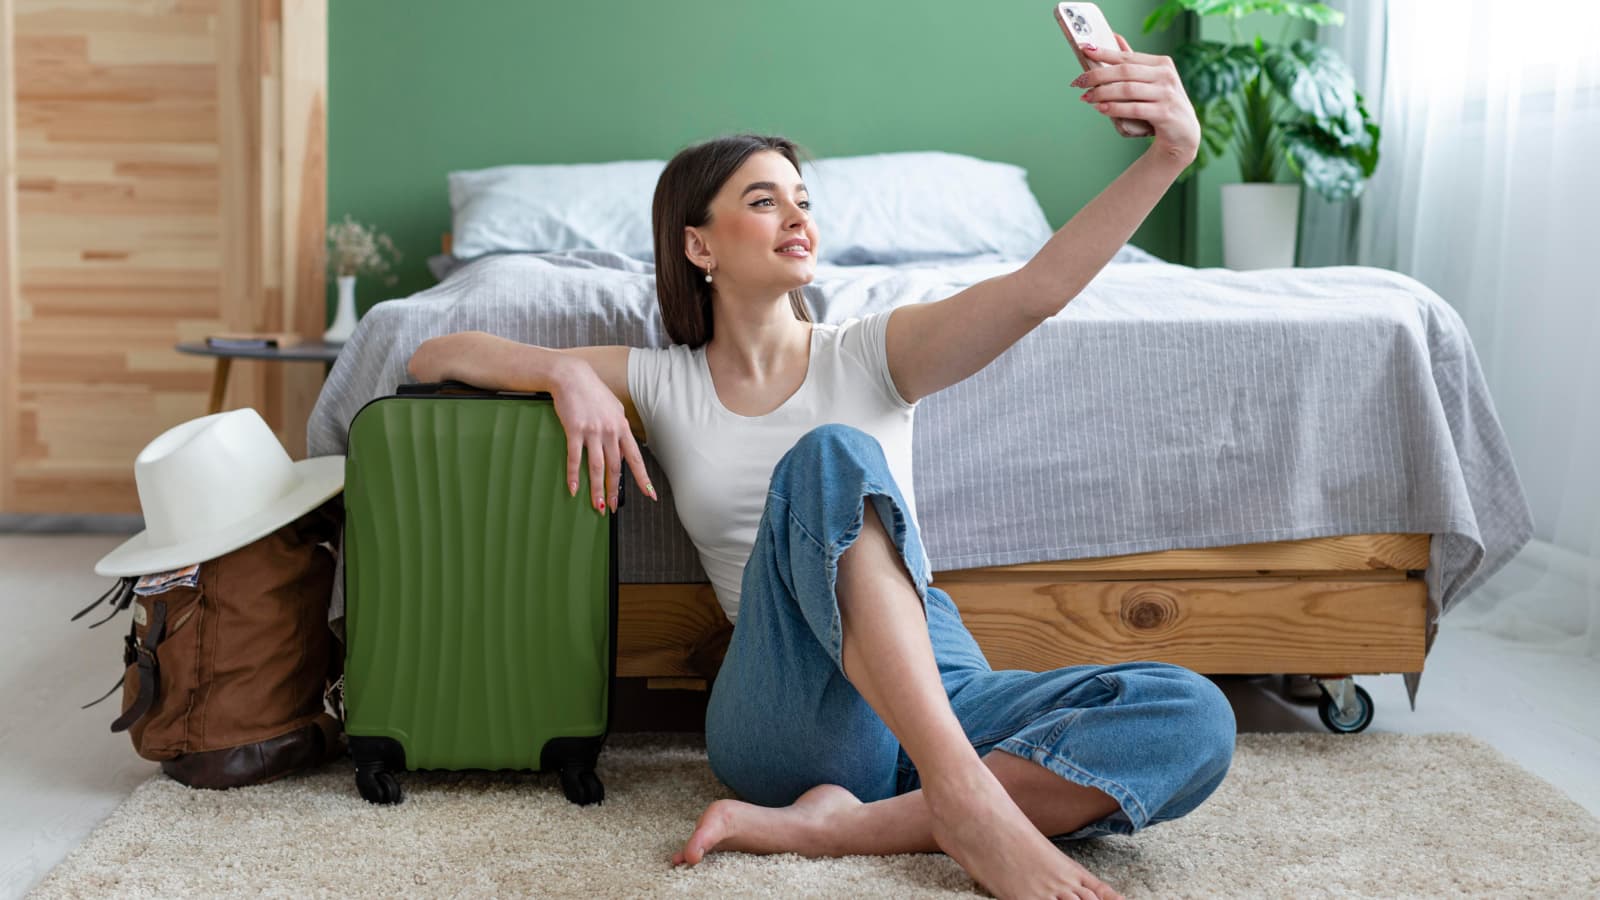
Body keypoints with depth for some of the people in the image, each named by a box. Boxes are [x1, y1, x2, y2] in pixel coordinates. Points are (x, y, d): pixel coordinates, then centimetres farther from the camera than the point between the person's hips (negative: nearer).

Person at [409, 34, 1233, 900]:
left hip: (941, 680, 3)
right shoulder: (660, 385, 11)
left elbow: (1035, 290, -9)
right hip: (788, 710, -2)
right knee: (831, 454, -29)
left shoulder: (871, 355, 10)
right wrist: (568, 372, -6)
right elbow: (434, 359, 13)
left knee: (1193, 717, -25)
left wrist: (1170, 154, -24)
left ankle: (843, 824, -30)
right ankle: (963, 800, -40)